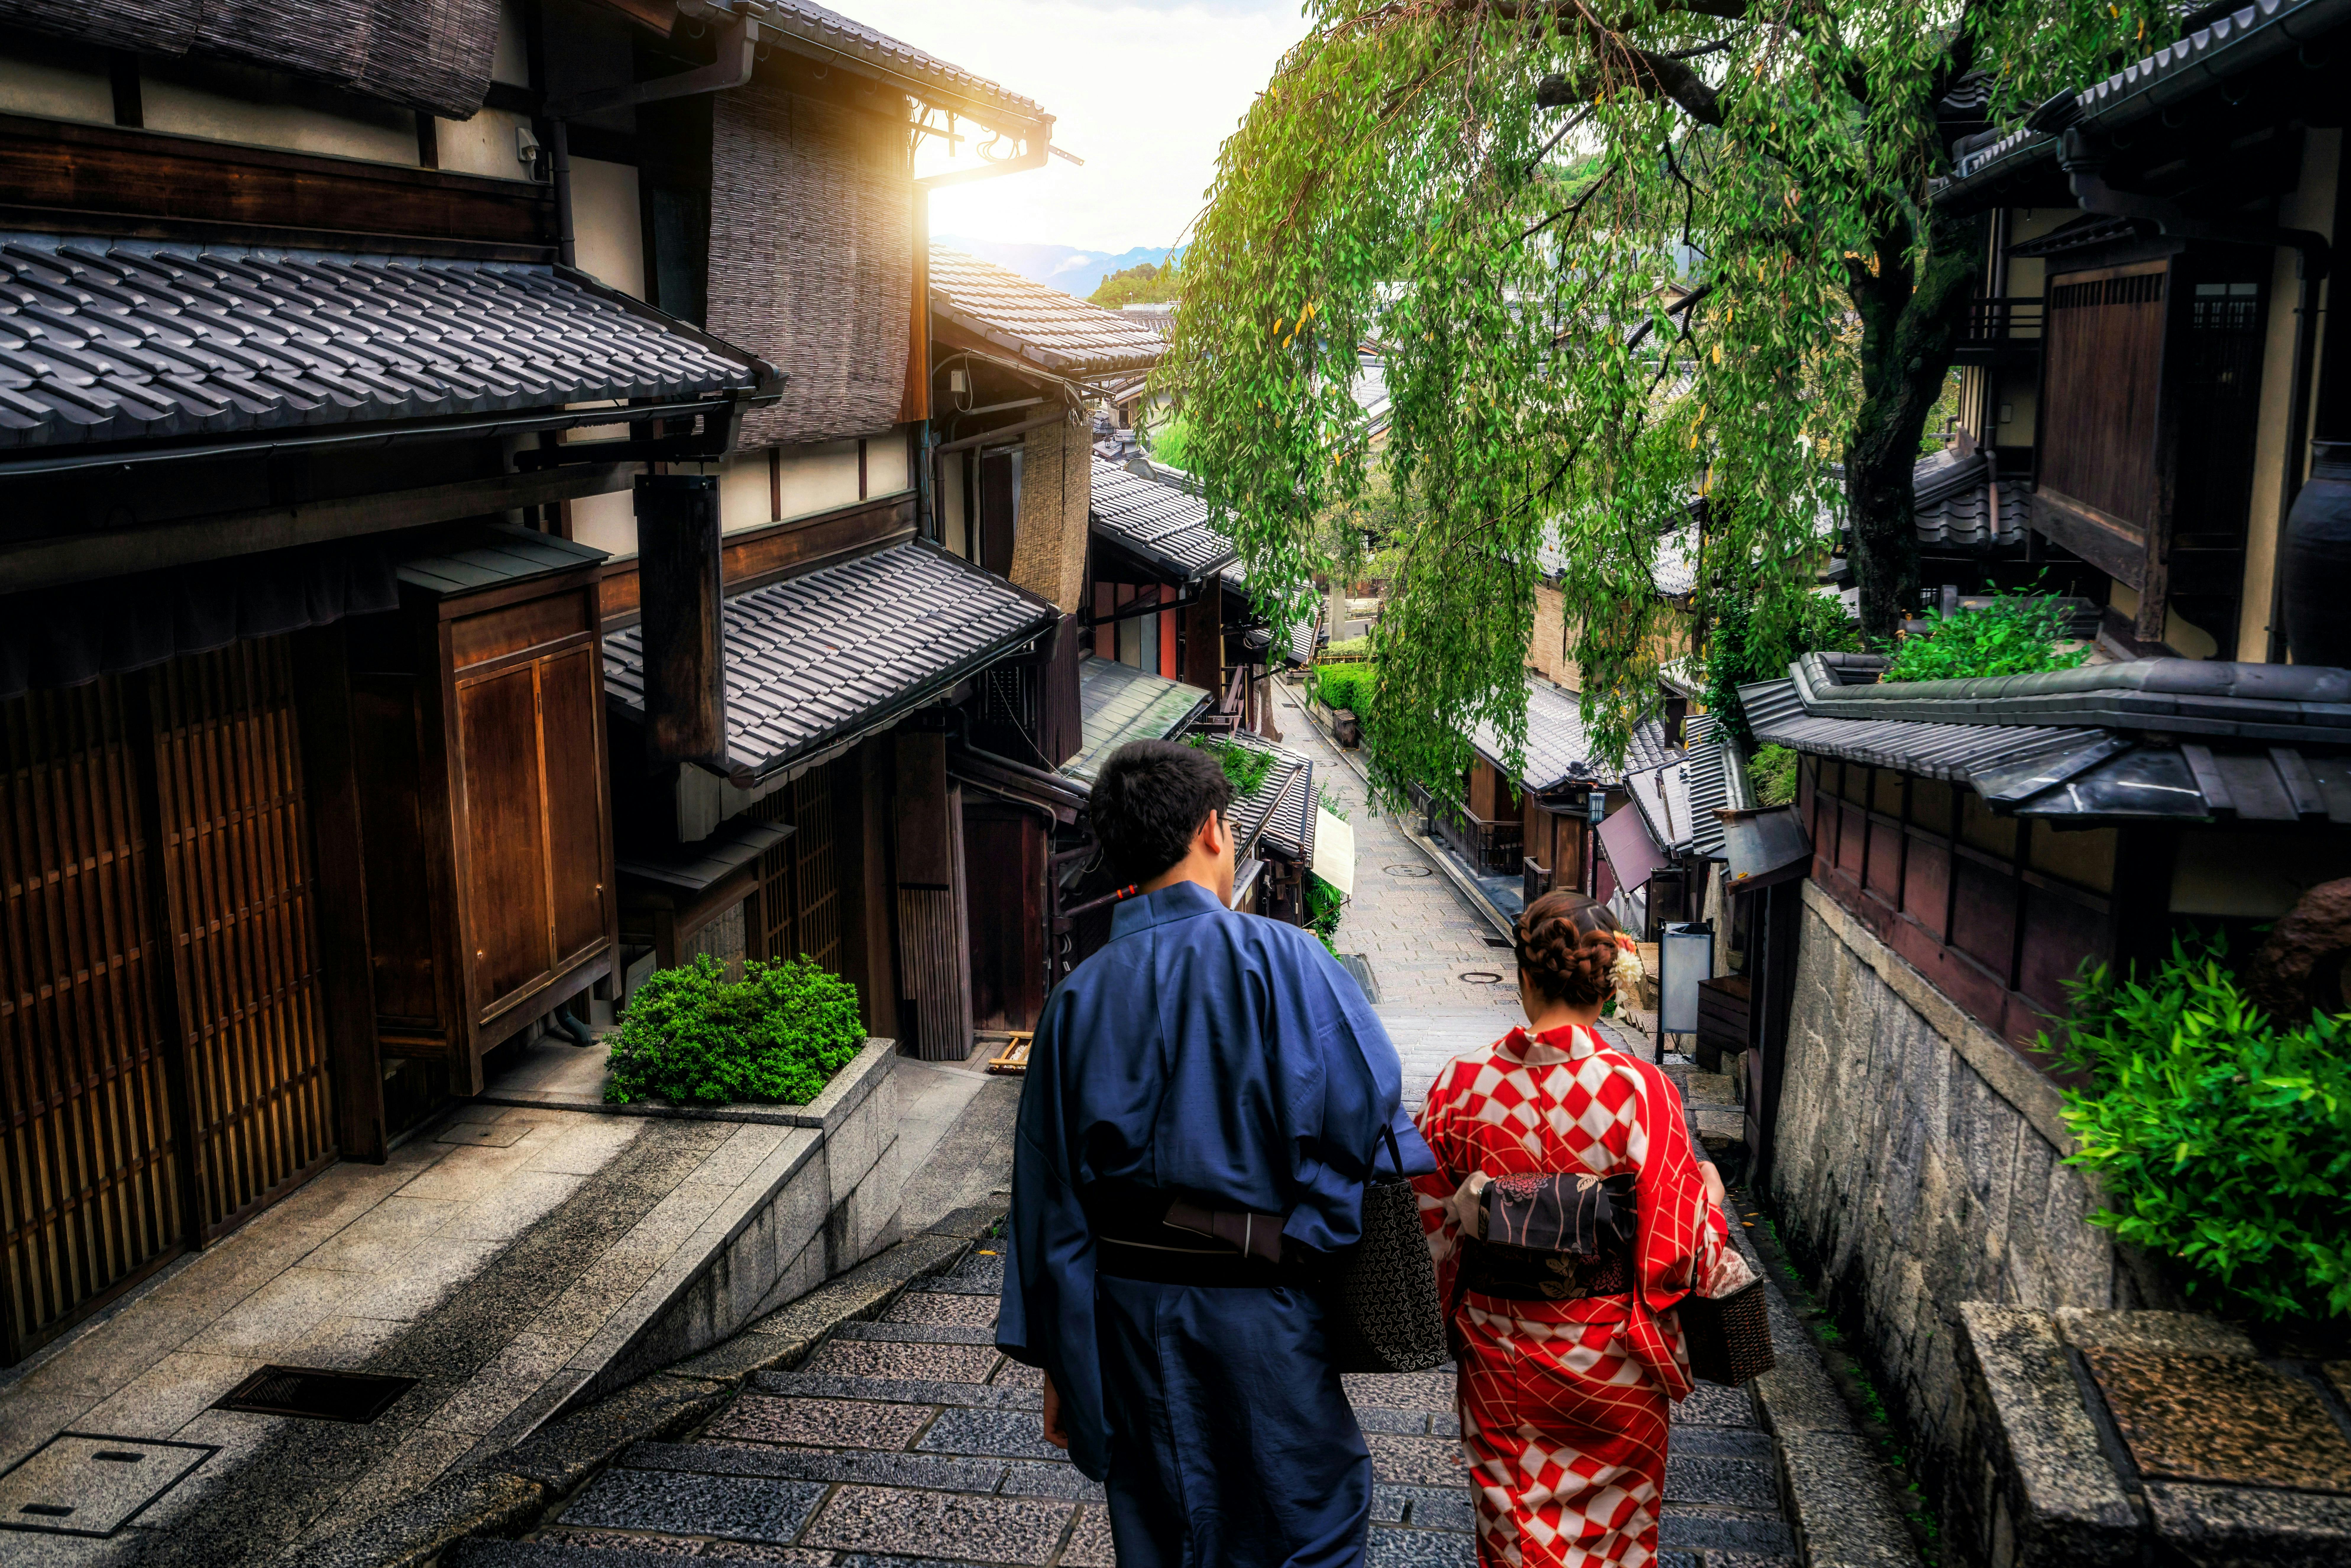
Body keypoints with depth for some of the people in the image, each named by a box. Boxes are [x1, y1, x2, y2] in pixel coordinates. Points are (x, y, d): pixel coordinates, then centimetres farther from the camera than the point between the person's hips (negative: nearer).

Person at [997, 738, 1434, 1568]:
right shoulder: (1277, 958, -13)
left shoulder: (1079, 996, -1)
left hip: (1126, 1310, 4)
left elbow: (1049, 1191, 3)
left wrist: (1055, 1360, 10)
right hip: (1254, 1305, -4)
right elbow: (1367, 1116, -16)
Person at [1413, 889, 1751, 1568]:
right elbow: (1677, 1243, -13)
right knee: (1613, 1513, 20)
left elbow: (1436, 1227, -3)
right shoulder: (1640, 1091, -19)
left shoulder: (1459, 1085, -12)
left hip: (1498, 1348, 2)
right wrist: (1709, 1193, 7)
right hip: (1612, 1357, -1)